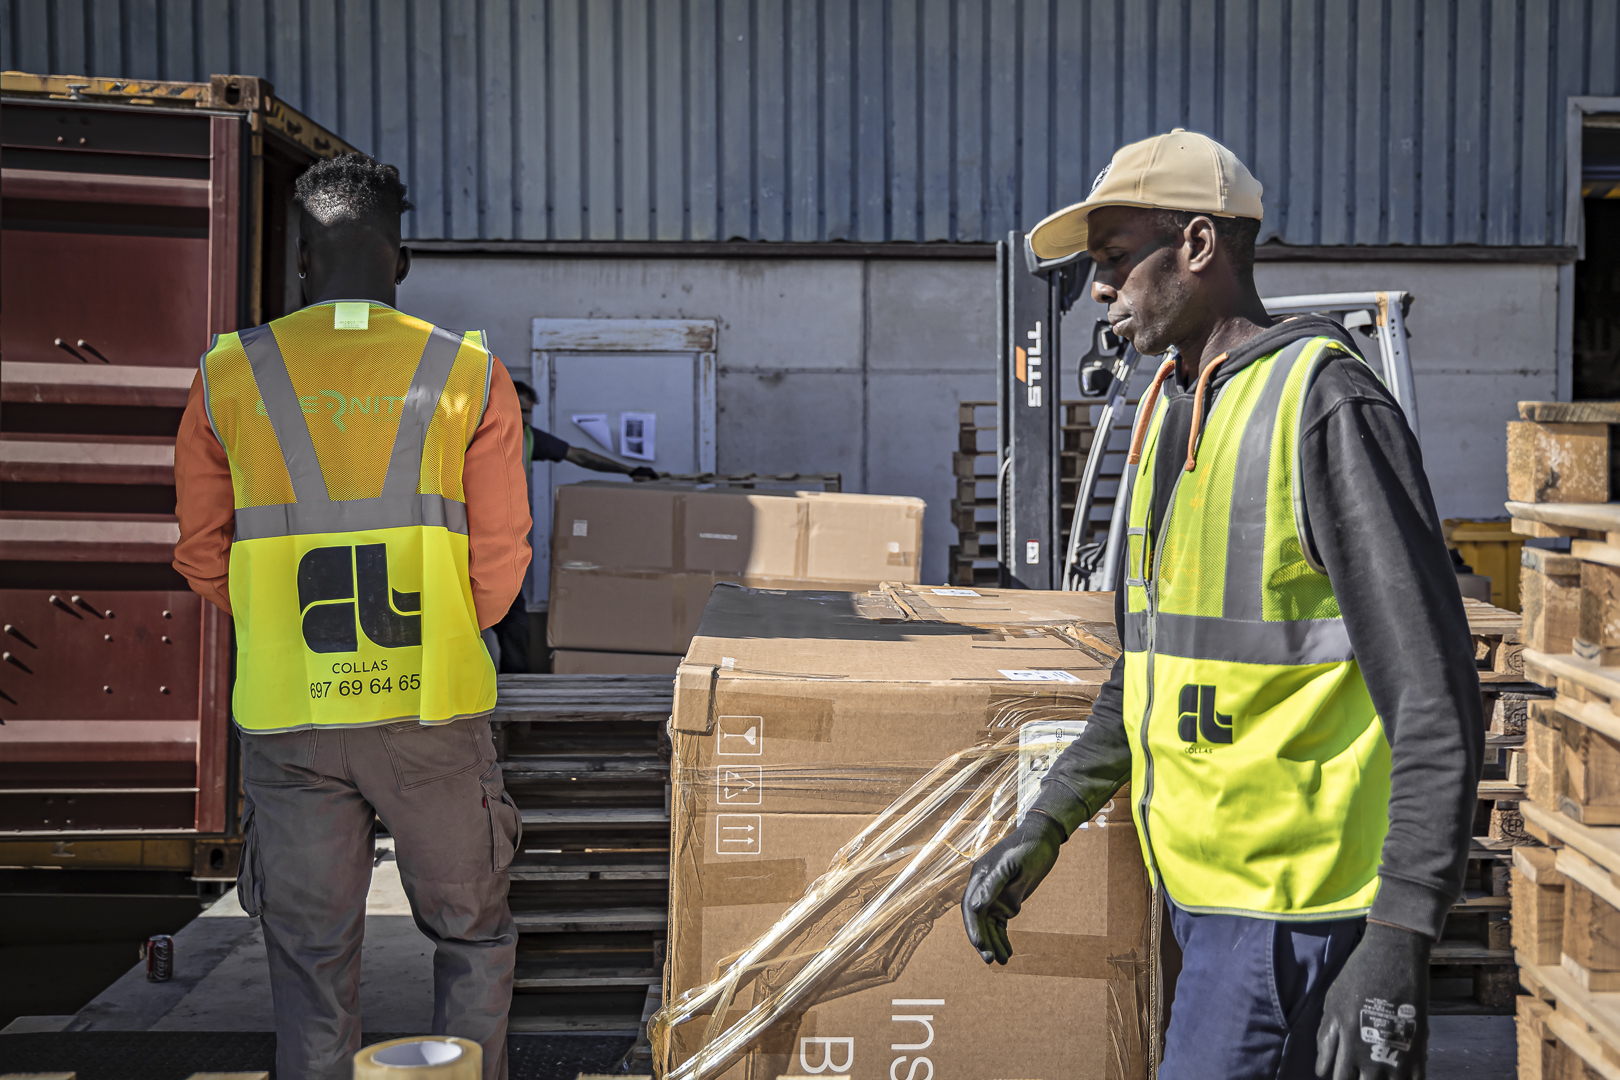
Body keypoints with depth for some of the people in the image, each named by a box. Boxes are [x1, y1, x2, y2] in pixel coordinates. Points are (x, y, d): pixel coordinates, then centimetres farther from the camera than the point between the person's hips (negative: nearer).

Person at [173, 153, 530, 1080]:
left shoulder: (230, 376, 1)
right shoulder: (469, 372, -2)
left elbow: (203, 557, 6)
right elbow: (501, 559, -2)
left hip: (288, 719, 1)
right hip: (435, 712, -1)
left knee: (313, 961, 12)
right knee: (473, 935, 17)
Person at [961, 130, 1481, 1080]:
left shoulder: (1325, 405, -15)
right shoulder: (1173, 414, 13)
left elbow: (1434, 697, -19)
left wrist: (1397, 943, -24)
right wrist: (1045, 828, 17)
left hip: (1293, 904, -9)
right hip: (1213, 885, 9)